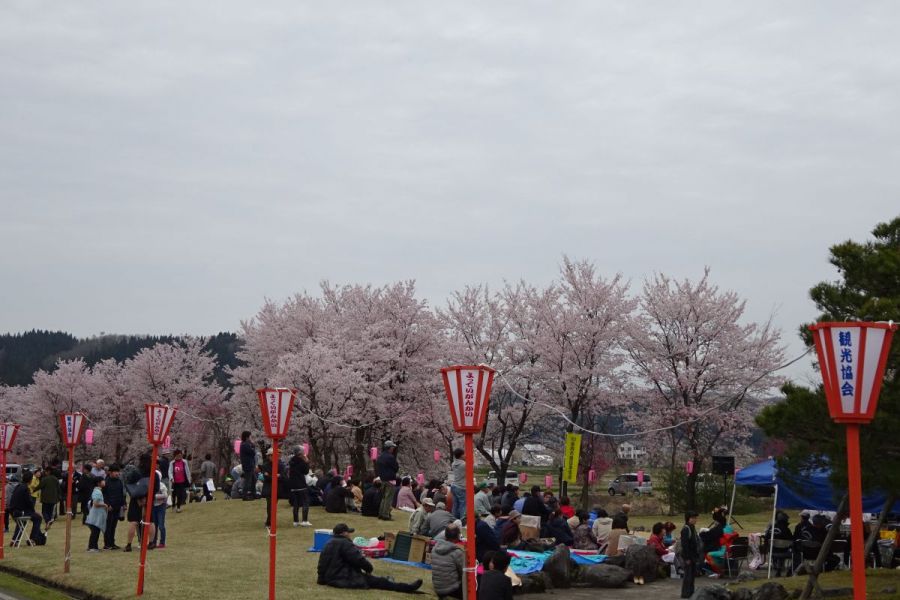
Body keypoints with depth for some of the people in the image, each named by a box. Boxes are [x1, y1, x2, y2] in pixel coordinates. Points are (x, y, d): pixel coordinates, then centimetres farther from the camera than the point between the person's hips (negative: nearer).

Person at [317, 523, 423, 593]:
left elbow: (321, 564, 20)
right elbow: (358, 559, -19)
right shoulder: (344, 543, -15)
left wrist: (321, 578, 30)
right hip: (345, 579, -10)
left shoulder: (328, 544, 15)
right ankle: (408, 587, -5)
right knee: (378, 581, -7)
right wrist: (369, 568, -2)